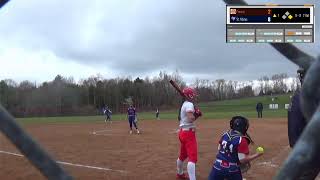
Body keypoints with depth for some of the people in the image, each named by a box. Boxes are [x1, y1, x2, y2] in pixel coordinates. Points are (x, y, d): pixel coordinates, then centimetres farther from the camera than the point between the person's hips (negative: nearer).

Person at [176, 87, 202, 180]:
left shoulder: (184, 105, 16)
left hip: (182, 132, 10)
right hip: (188, 133, -10)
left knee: (183, 155, 25)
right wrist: (196, 114, -8)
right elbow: (191, 119, -26)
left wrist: (195, 114, 3)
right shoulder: (189, 104, -14)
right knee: (192, 157, -15)